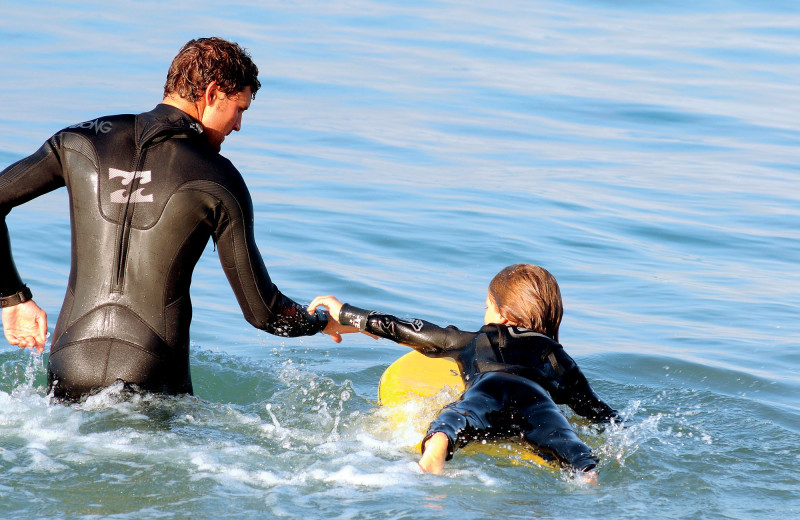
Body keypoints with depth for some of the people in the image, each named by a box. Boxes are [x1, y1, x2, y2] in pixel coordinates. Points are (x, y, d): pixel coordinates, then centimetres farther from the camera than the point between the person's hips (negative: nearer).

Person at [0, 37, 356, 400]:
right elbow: (262, 310, 0)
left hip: (68, 370, 4)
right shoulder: (218, 181, -3)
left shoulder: (82, 142, 6)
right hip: (152, 380, -4)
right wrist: (324, 322, 20)